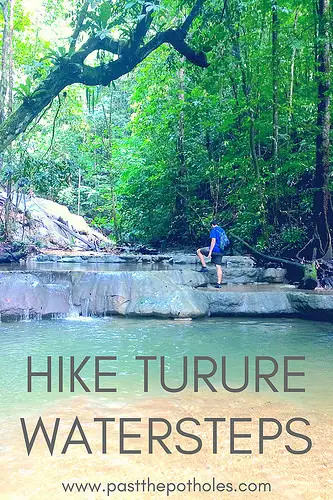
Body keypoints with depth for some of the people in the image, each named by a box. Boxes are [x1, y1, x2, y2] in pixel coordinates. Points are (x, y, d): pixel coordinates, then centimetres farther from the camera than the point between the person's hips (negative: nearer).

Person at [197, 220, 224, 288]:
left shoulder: (213, 230, -7)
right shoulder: (222, 230, 18)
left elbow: (213, 241, -16)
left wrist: (210, 252, -18)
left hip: (215, 249, -7)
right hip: (220, 251, 7)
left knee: (199, 251, 9)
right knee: (219, 267, 6)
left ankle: (204, 267, 1)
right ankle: (219, 283, 2)